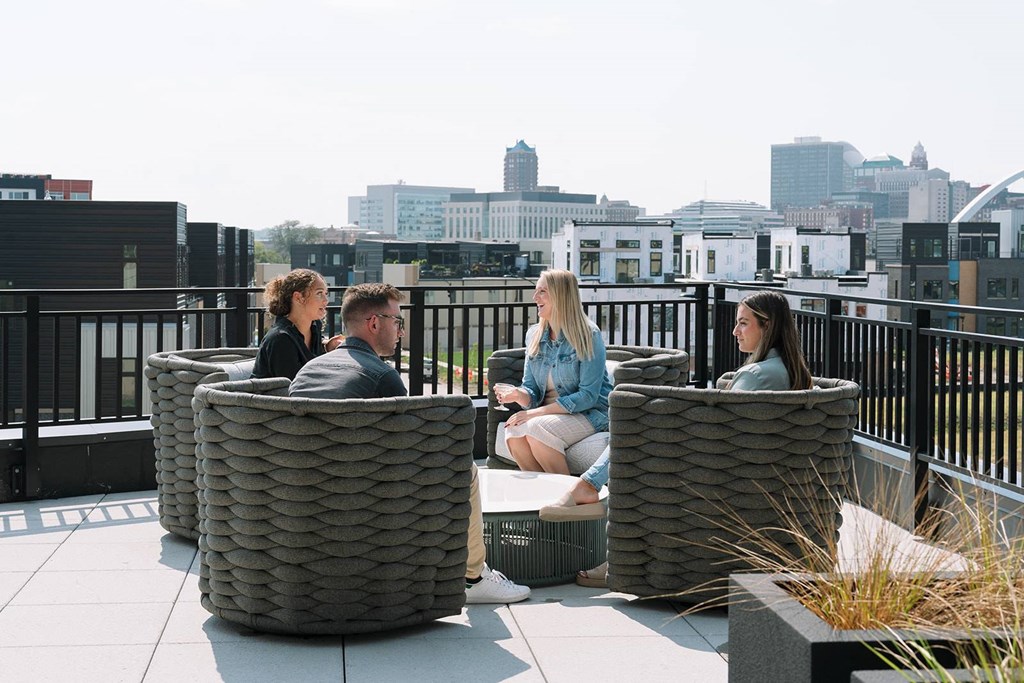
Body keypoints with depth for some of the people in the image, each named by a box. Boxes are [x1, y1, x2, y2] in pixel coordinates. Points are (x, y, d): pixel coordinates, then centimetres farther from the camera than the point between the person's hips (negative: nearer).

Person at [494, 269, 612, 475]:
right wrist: (519, 395, -18)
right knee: (513, 431, -26)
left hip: (590, 413, -5)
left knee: (537, 430, -32)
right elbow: (532, 391, 8)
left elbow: (588, 396, -17)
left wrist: (538, 412, -22)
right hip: (549, 412, 5)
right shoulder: (534, 335, 7)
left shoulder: (588, 335, -13)